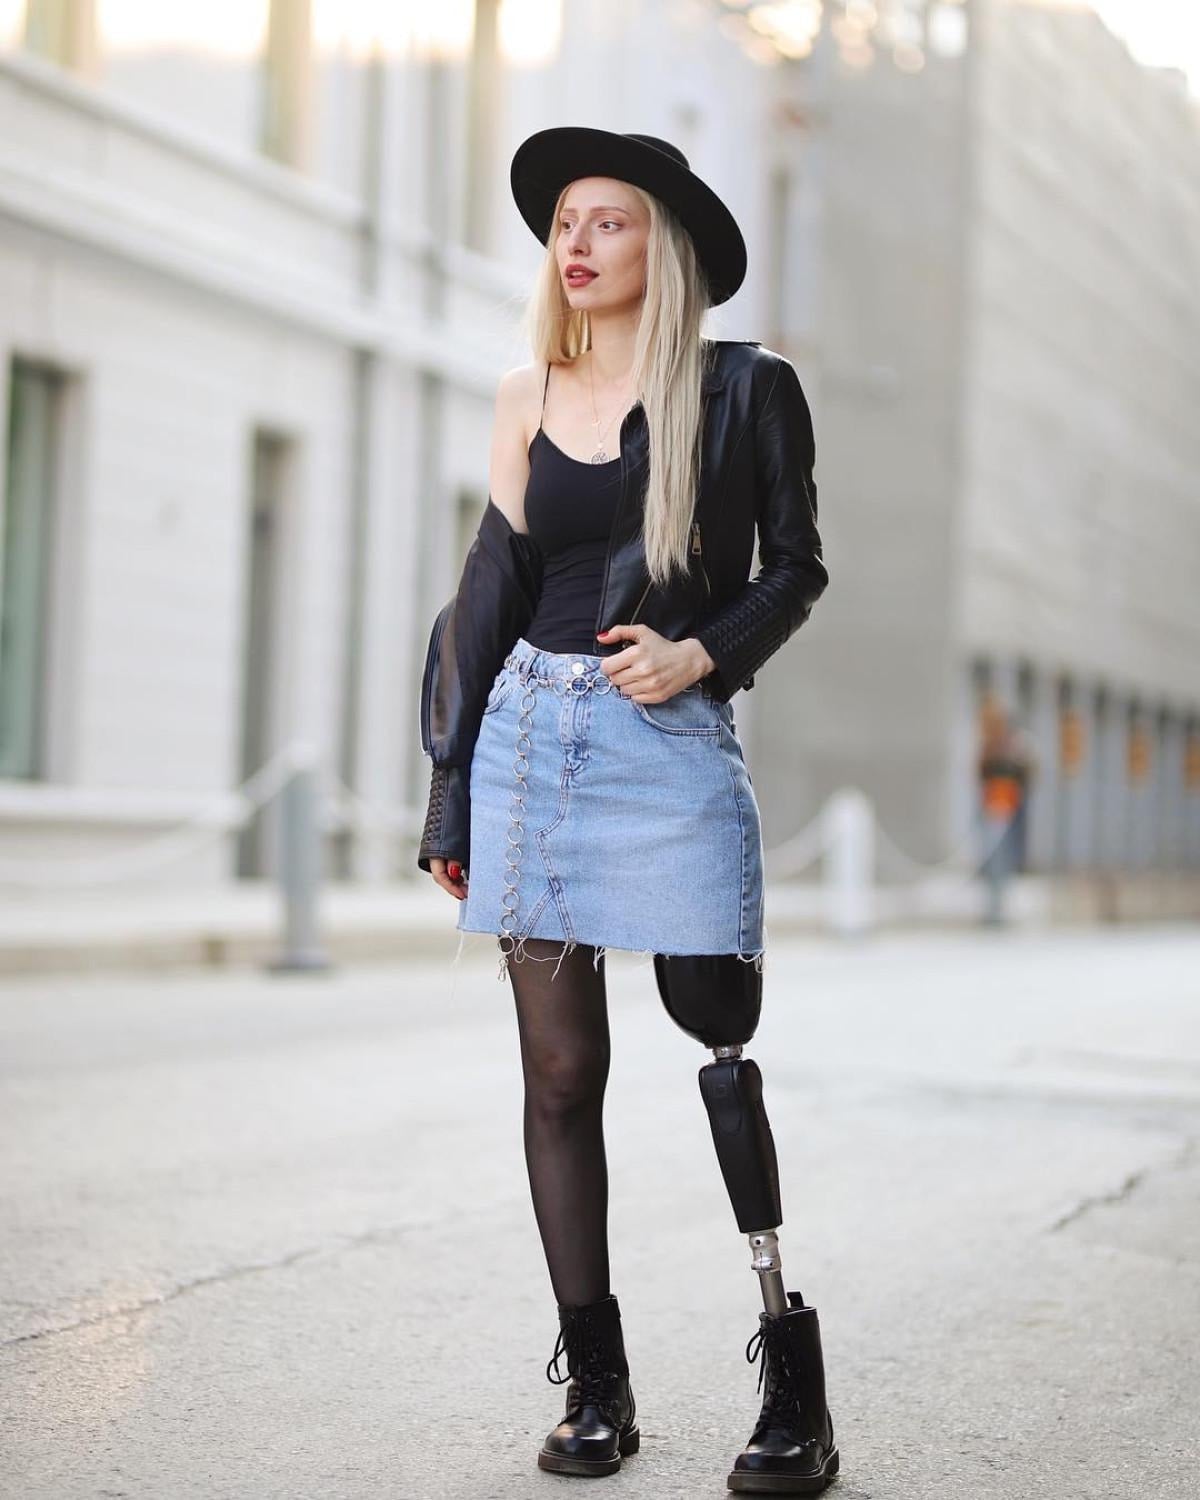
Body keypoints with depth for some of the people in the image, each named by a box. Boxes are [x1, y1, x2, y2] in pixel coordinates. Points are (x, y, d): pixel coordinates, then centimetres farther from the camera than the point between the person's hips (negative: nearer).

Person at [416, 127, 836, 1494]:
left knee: (723, 1055, -8)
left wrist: (701, 651, -12)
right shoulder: (528, 400, 12)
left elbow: (796, 567, 7)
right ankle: (595, 1386, 11)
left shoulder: (743, 389, 3)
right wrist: (448, 792, 10)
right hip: (530, 738, 4)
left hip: (672, 745, -3)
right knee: (560, 1066, 3)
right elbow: (491, 593, 13)